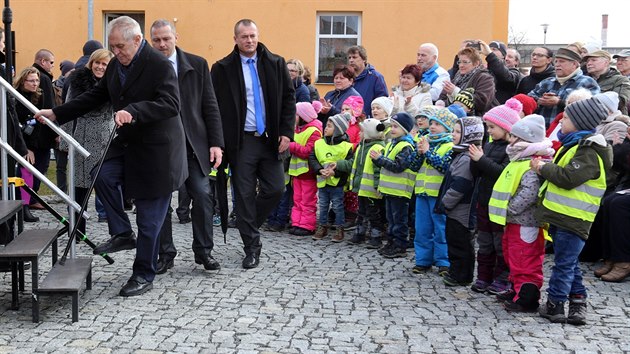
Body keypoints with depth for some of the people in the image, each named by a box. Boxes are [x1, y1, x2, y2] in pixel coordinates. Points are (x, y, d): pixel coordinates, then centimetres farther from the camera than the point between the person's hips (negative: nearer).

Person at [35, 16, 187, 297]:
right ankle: (122, 234, 4)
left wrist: (133, 111, -40)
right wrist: (56, 113, 10)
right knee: (103, 176, -16)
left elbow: (171, 104, -29)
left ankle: (144, 276, 13)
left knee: (149, 219, 0)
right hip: (128, 143, 8)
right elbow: (95, 97, 15)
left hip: (155, 149, -8)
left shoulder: (159, 65, -19)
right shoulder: (116, 65, 7)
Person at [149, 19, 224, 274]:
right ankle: (165, 253, 17)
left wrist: (216, 143, -2)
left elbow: (210, 106, 4)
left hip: (193, 144, 1)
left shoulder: (197, 65, 4)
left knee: (203, 195, -3)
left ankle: (204, 251, 12)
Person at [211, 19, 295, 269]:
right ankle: (252, 247, 11)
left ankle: (249, 226, 26)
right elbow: (213, 106, 0)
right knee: (245, 195, 0)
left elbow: (288, 98, 7)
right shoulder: (222, 69, -1)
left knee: (275, 190, 0)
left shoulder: (276, 64, 5)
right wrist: (219, 141, -6)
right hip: (241, 142, -2)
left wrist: (286, 132, -2)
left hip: (270, 140, 2)